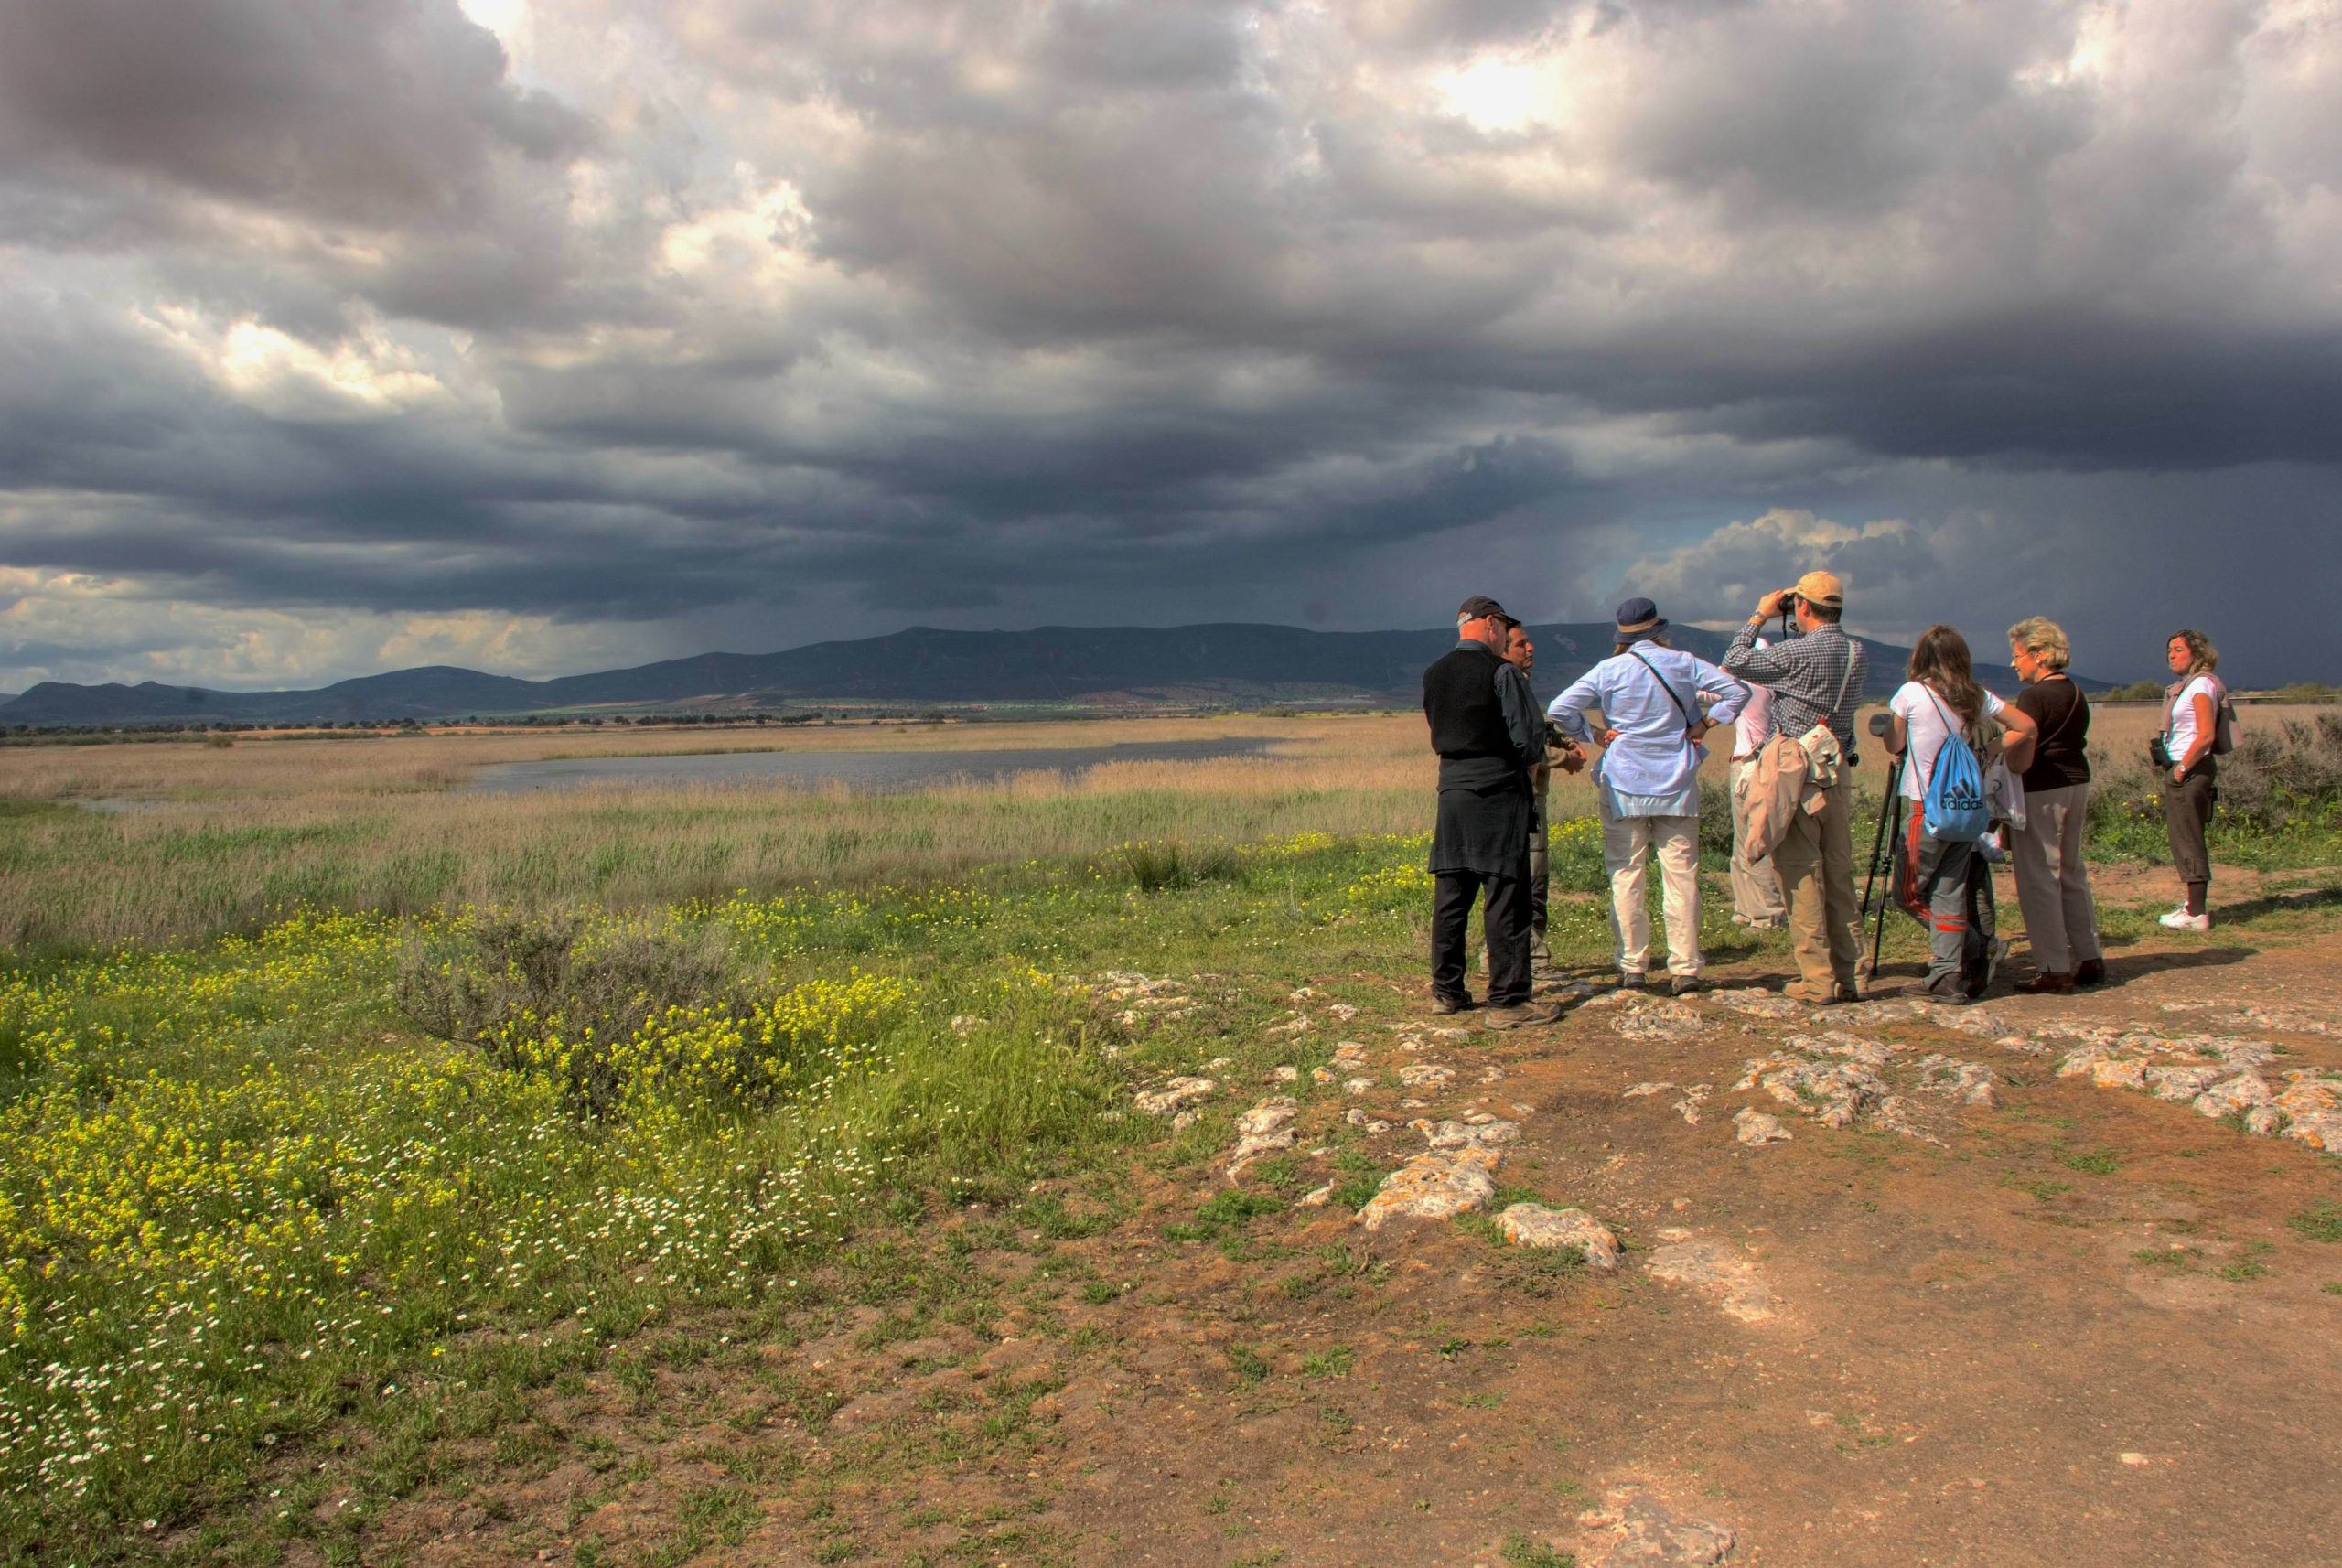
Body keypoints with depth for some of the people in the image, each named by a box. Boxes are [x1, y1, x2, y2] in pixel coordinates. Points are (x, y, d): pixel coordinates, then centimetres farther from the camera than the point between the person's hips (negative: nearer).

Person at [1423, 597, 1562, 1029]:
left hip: (1451, 791, 7)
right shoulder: (1501, 673, -10)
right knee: (1506, 899, -3)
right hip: (1498, 794, -6)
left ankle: (1446, 990, 19)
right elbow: (1528, 742, -12)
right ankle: (1507, 1001, -2)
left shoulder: (1433, 675, 9)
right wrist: (1538, 753, 11)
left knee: (1450, 895, 11)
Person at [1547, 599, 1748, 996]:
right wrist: (1704, 725, 3)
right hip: (1676, 785, 1)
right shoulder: (1684, 664, 2)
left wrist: (1592, 735, 1)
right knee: (1681, 876, 3)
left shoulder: (1609, 671, -3)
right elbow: (1737, 692, 3)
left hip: (1624, 785, -1)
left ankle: (1631, 966, 3)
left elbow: (1559, 709, -8)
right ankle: (1685, 968, 3)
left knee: (1626, 876, 4)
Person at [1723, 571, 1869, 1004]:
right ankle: (1850, 977, 15)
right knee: (1840, 876, 12)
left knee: (1801, 877, -3)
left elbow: (1735, 663, -6)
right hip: (1838, 774, 7)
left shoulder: (1799, 652, -15)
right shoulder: (1856, 653, 7)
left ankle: (1817, 981, -2)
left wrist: (1758, 617, 6)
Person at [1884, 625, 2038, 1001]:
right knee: (1950, 889, 9)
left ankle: (1977, 945, -1)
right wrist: (2004, 759, 17)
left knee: (1910, 890, 5)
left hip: (1929, 808, -5)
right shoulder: (1978, 697, 5)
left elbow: (1893, 746, 2)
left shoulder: (1911, 694, -7)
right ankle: (1949, 975, 9)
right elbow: (2027, 727, 10)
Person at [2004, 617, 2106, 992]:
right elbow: (2081, 746, 17)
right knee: (2072, 873, 17)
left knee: (2039, 879, -4)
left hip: (2041, 792, -9)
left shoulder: (2033, 697, -15)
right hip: (2078, 784, 9)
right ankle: (2090, 959, 20)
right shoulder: (2076, 694, 12)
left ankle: (2054, 970, -3)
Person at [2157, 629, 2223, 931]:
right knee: (2184, 838, 15)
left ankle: (2197, 914, -3)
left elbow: (2206, 735, -20)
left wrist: (2182, 768, -17)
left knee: (2189, 840, -6)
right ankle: (2196, 903, 25)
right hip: (2179, 768, 10)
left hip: (2192, 770, -10)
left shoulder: (2201, 684, -13)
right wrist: (2172, 767, 10)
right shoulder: (2184, 686, 14)